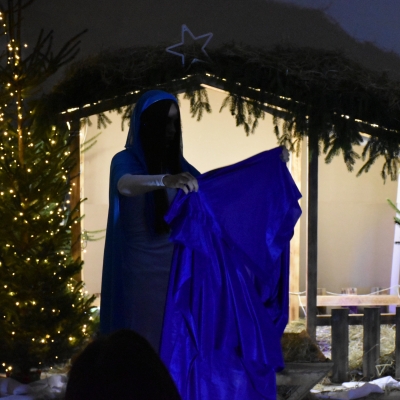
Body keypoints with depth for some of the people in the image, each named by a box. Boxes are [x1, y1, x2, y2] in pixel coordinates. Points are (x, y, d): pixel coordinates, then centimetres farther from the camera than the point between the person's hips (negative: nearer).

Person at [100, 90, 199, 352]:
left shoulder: (176, 163, 8)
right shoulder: (126, 161, -8)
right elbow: (125, 185, -30)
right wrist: (166, 180, -51)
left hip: (174, 266, 5)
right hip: (139, 269, -5)